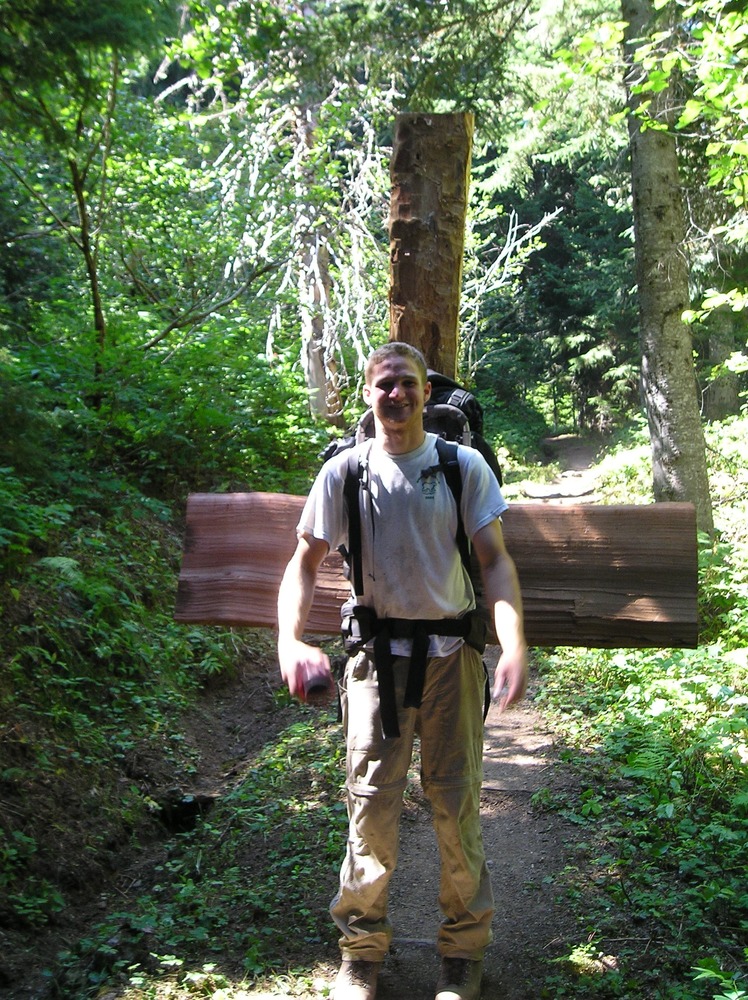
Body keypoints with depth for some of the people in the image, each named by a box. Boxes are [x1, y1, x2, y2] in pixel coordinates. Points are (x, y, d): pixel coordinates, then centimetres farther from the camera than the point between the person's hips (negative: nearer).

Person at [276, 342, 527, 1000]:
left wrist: (515, 645, -20)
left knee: (458, 806, 7)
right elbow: (305, 562, 2)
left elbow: (496, 560, -4)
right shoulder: (344, 471, -1)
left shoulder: (464, 465, -1)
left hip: (453, 655, 0)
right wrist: (289, 640, -15)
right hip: (379, 655, 0)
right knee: (372, 806, 3)